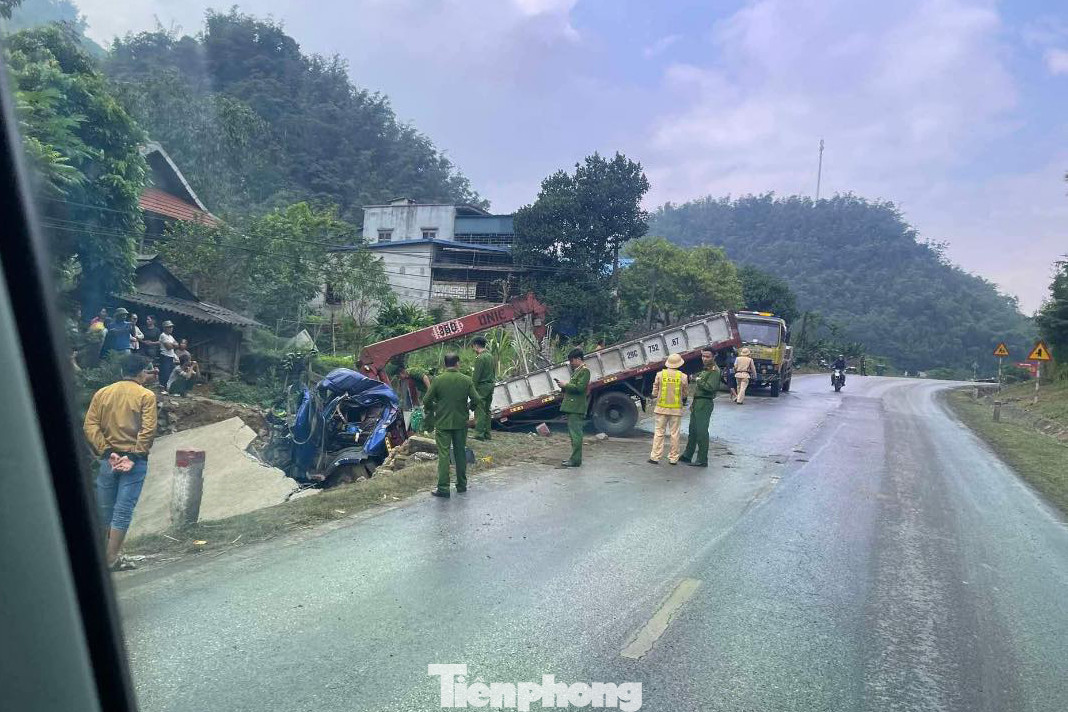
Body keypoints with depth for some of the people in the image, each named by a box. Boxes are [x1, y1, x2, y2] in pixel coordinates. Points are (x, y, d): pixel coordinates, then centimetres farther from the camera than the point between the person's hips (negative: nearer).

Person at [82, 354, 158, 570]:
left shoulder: (102, 393, 7)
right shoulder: (146, 396, -6)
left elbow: (90, 426, -1)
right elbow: (148, 430, -16)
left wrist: (107, 453, -4)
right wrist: (133, 457, -11)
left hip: (108, 459, 4)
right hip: (134, 461, -4)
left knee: (104, 510, 16)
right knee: (123, 511, 1)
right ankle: (111, 560, 4)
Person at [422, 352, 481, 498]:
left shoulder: (438, 380, -9)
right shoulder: (466, 380, -5)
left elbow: (427, 401, -8)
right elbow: (476, 400, -7)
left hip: (442, 423, -2)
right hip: (461, 422, 2)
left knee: (443, 455, 2)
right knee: (460, 453, 14)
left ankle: (443, 488, 2)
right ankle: (461, 485, 23)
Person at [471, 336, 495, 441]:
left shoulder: (480, 358, -15)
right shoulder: (491, 356, 13)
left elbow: (476, 376, -16)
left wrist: (473, 389, -12)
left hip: (482, 386, -9)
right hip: (490, 385, 9)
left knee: (479, 410, -6)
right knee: (487, 410, 13)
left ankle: (479, 434, -8)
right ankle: (487, 433, 16)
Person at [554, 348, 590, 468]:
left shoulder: (585, 371, -10)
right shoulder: (577, 371, 20)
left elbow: (579, 387, -21)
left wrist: (565, 385, -12)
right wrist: (564, 386, 8)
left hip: (577, 408, -10)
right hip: (572, 408, 10)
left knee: (576, 434, -8)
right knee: (574, 434, 14)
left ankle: (575, 460, -6)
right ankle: (574, 457, 22)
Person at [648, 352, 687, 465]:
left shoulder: (660, 374, -4)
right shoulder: (683, 376, -4)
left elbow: (655, 391, 2)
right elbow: (685, 394, 5)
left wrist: (654, 397, 22)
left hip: (662, 407, 0)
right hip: (676, 409, 0)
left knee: (659, 432, 6)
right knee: (674, 434, 7)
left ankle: (655, 457, 6)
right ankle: (673, 458, 11)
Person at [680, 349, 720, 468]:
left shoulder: (714, 371, -13)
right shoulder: (705, 369, 18)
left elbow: (710, 387, -26)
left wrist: (698, 381, -14)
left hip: (705, 404, -10)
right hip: (697, 402, 10)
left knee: (702, 432, -7)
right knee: (692, 430, 16)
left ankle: (702, 460, -1)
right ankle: (687, 455, 26)